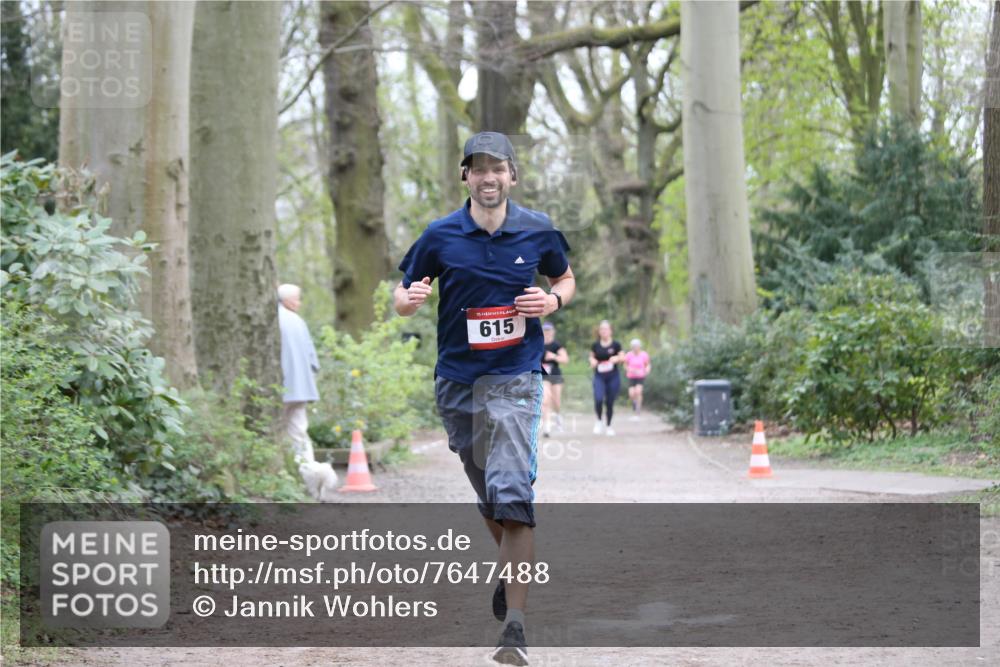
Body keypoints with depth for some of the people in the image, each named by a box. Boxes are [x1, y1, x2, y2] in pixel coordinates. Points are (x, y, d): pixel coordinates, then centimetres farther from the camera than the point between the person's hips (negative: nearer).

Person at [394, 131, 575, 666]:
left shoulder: (538, 231, 0)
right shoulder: (441, 235, -1)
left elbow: (565, 279, 17)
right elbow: (402, 296, 6)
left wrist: (553, 301, -6)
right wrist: (410, 300, -18)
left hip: (515, 378, -2)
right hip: (456, 380, 2)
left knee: (512, 493, -17)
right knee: (488, 496, 15)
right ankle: (514, 568, 44)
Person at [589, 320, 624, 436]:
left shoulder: (615, 345, -1)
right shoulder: (595, 345, 3)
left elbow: (622, 358, 5)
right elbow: (592, 357, 16)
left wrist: (617, 359, -16)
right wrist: (592, 361, -6)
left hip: (613, 377, 0)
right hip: (599, 376, 0)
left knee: (610, 402, 4)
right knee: (598, 400, -19)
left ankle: (609, 426, 22)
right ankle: (599, 420, 7)